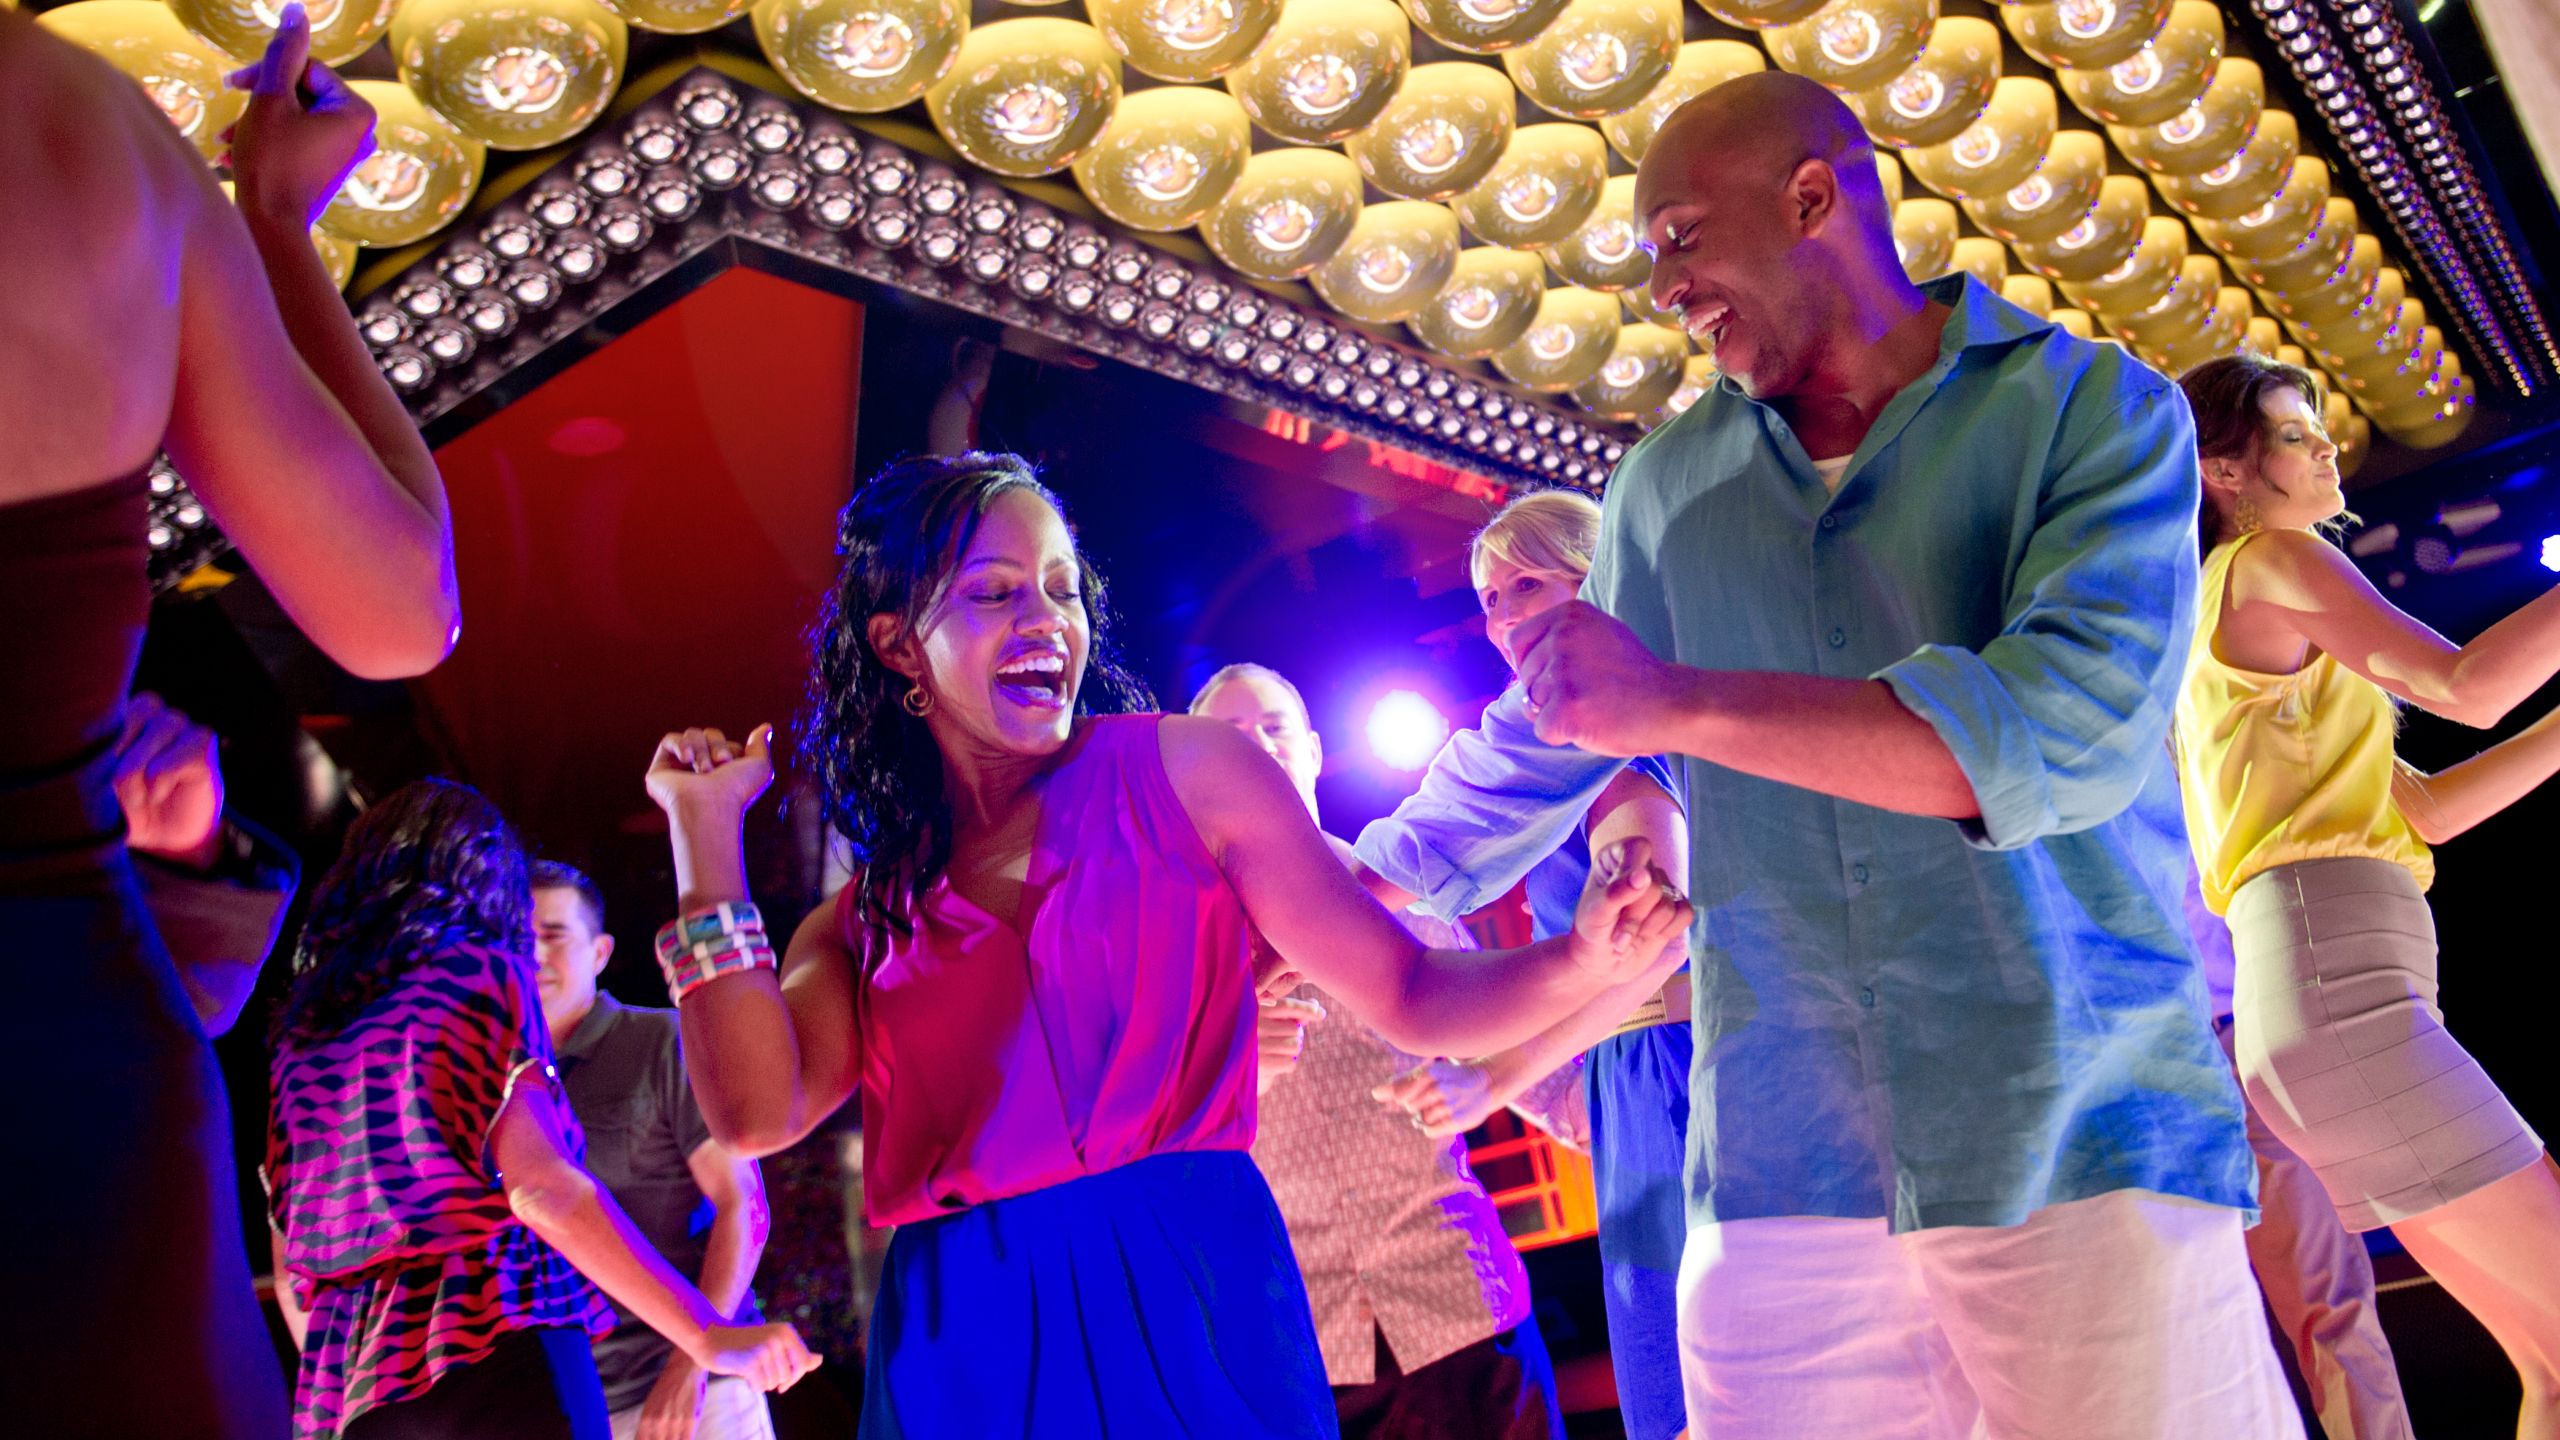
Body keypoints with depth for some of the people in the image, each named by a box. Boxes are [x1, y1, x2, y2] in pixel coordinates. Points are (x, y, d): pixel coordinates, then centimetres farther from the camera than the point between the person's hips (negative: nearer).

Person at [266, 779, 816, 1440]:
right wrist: (707, 1335, -15)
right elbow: (539, 1187, -14)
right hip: (490, 1355, -6)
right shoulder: (477, 970, -1)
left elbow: (290, 1266, 15)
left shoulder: (300, 1027, 15)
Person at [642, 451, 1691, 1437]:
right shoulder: (864, 922, 9)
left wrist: (1578, 964, -18)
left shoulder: (1185, 770, 2)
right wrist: (706, 828, -2)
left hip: (1191, 1309, -2)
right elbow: (757, 1113, -9)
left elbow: (1409, 998, 1)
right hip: (961, 1350, 2)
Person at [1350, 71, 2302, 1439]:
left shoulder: (2091, 404, 0)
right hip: (1776, 1168, 3)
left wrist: (1680, 702, -20)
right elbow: (1540, 743, 22)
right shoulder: (1665, 482, 12)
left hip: (2077, 1139, -3)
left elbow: (2083, 720, -17)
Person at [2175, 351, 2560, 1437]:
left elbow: (2425, 807, 26)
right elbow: (2466, 687, -11)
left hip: (2310, 983, 10)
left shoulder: (2226, 632, 29)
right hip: (2335, 968, -10)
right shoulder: (2270, 563, 3)